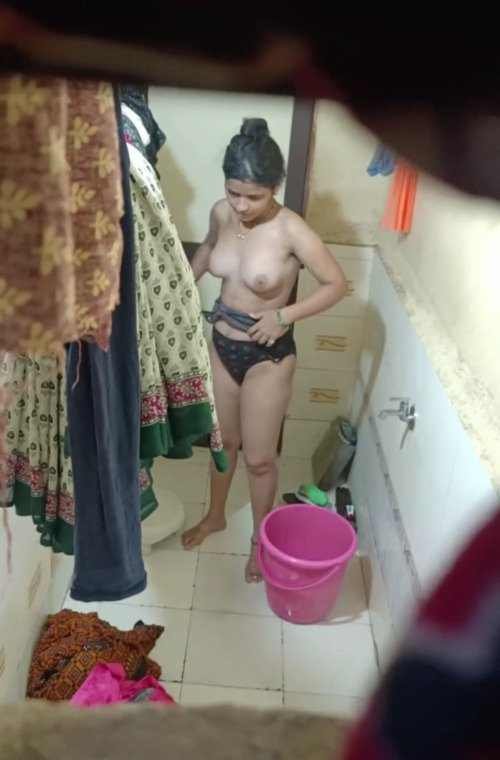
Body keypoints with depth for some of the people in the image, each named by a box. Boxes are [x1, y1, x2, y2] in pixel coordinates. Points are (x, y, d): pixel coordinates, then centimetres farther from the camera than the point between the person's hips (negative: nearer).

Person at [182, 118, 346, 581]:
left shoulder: (292, 231, -22)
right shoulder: (221, 213, -6)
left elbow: (336, 285, -14)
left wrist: (284, 316, -21)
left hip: (268, 356, -5)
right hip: (220, 344, 5)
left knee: (259, 457, 8)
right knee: (223, 440, 22)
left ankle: (260, 537, 33)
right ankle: (215, 516, 46)